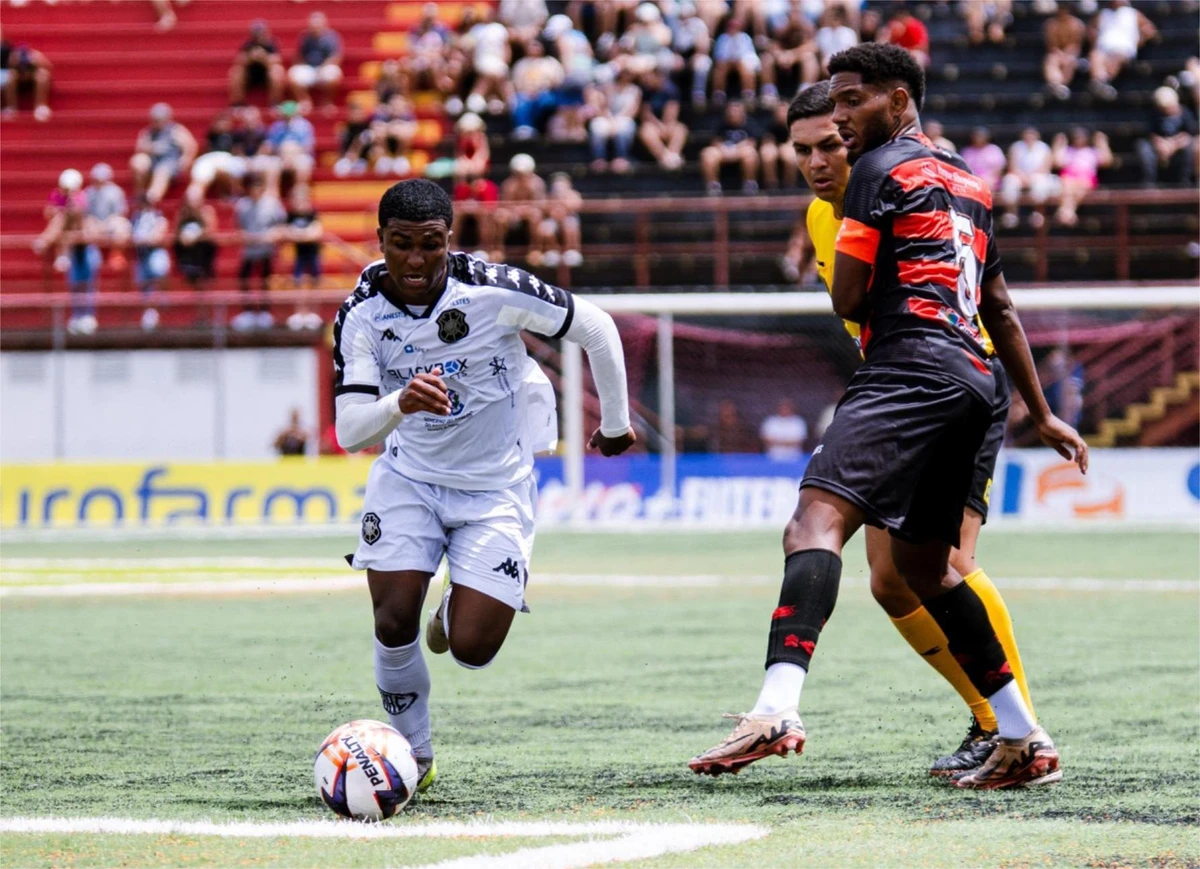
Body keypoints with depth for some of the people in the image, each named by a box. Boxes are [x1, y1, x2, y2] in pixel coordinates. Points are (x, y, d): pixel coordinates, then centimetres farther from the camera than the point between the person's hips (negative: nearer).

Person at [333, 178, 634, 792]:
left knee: (471, 649, -9)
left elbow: (596, 329, -9)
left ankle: (456, 614, 30)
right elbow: (349, 431, -23)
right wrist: (400, 404, -46)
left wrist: (615, 424, 4)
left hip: (495, 485, -1)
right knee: (394, 623, -15)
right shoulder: (361, 315, -17)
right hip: (408, 476, 2)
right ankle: (413, 754, 10)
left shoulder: (494, 291, -23)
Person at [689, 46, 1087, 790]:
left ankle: (778, 708, -44)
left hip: (911, 371, -9)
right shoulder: (968, 182, 26)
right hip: (978, 381, 9)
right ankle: (1025, 742, 21)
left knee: (817, 520, -23)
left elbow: (847, 301, -2)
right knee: (922, 562, 21)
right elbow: (1001, 312, 32)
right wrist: (1043, 415, 38)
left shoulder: (880, 169, 1)